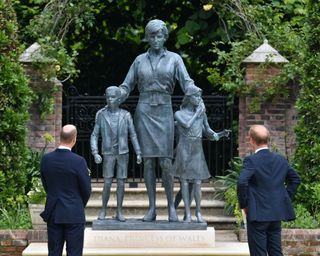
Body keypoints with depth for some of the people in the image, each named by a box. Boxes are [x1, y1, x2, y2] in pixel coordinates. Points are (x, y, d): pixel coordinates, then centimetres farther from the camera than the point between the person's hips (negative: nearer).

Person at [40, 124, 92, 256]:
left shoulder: (46, 159, -2)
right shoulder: (78, 161, -15)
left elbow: (46, 185, 8)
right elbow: (86, 190, -6)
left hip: (53, 214, 4)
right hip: (74, 215, -4)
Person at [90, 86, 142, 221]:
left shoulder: (126, 115, -2)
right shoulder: (101, 115, -4)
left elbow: (133, 135, 1)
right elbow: (94, 136, -2)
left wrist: (138, 153, -5)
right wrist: (95, 154, -13)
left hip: (123, 153, 1)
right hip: (108, 154, -1)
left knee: (121, 183, 0)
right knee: (107, 183, -5)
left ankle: (119, 212, 8)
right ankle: (103, 209, 12)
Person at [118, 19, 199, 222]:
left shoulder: (174, 58, 5)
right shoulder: (140, 60, 10)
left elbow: (187, 83, -5)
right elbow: (126, 87, 11)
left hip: (164, 112, -1)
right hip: (144, 111, 2)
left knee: (165, 162, -8)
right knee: (148, 161, -1)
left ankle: (171, 207, 1)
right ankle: (152, 209, 3)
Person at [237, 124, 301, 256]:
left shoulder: (251, 161, -13)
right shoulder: (281, 159, 7)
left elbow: (242, 183, -25)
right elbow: (295, 179, 17)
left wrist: (244, 204, -11)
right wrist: (285, 199, 17)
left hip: (258, 214, -6)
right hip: (277, 213, 6)